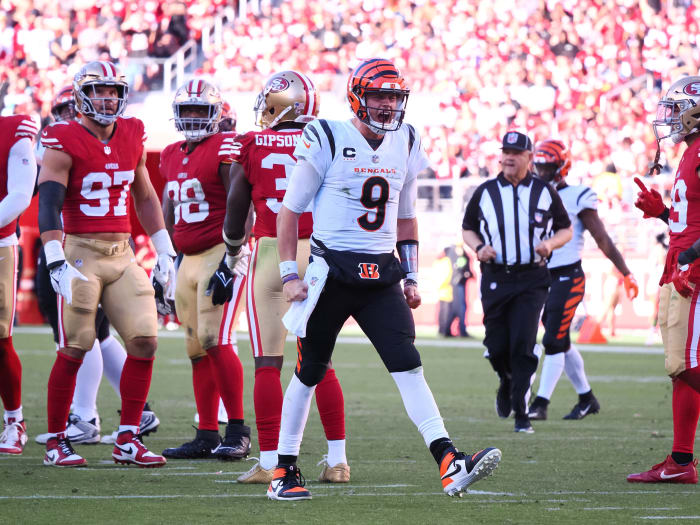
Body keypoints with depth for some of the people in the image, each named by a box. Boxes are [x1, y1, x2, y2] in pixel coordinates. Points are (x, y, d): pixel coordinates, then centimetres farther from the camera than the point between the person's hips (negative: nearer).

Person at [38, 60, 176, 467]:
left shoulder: (133, 137, 9)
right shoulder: (65, 143, -9)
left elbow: (146, 198, 20)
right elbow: (48, 207, -16)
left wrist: (166, 252, 18)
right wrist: (57, 264, -27)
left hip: (122, 253, 5)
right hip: (80, 252, -5)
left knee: (145, 342, -4)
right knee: (74, 351, -4)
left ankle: (127, 440, 4)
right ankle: (56, 441, 9)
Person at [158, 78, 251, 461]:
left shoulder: (225, 149, -8)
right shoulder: (172, 156, 16)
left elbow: (240, 210, -12)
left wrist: (230, 262, -18)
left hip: (221, 254, -7)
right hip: (188, 259, 7)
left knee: (215, 340, -16)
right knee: (197, 349, 6)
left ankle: (238, 430, -9)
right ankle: (207, 436, 9)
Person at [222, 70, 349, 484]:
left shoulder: (251, 147, 1)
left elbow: (235, 212, 9)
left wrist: (232, 250, 27)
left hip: (270, 252, -2)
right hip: (318, 256, 2)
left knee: (268, 364, 2)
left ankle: (269, 462, -2)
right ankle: (338, 460, 10)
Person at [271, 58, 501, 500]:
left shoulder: (405, 145, 8)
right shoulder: (328, 140, -8)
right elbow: (291, 209, -2)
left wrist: (411, 277, 14)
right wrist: (290, 274, -6)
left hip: (382, 273, 4)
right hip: (331, 272, -4)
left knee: (409, 366, -8)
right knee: (310, 371, 5)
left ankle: (449, 463, -17)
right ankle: (284, 471, 16)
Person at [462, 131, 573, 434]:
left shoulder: (544, 192, 3)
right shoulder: (485, 192, 6)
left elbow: (565, 229, 12)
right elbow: (467, 228, 16)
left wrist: (551, 243, -10)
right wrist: (478, 248, -6)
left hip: (531, 279, -2)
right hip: (495, 279, 2)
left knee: (522, 345, -12)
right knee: (497, 347, 1)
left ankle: (521, 414, -8)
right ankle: (507, 382, 36)